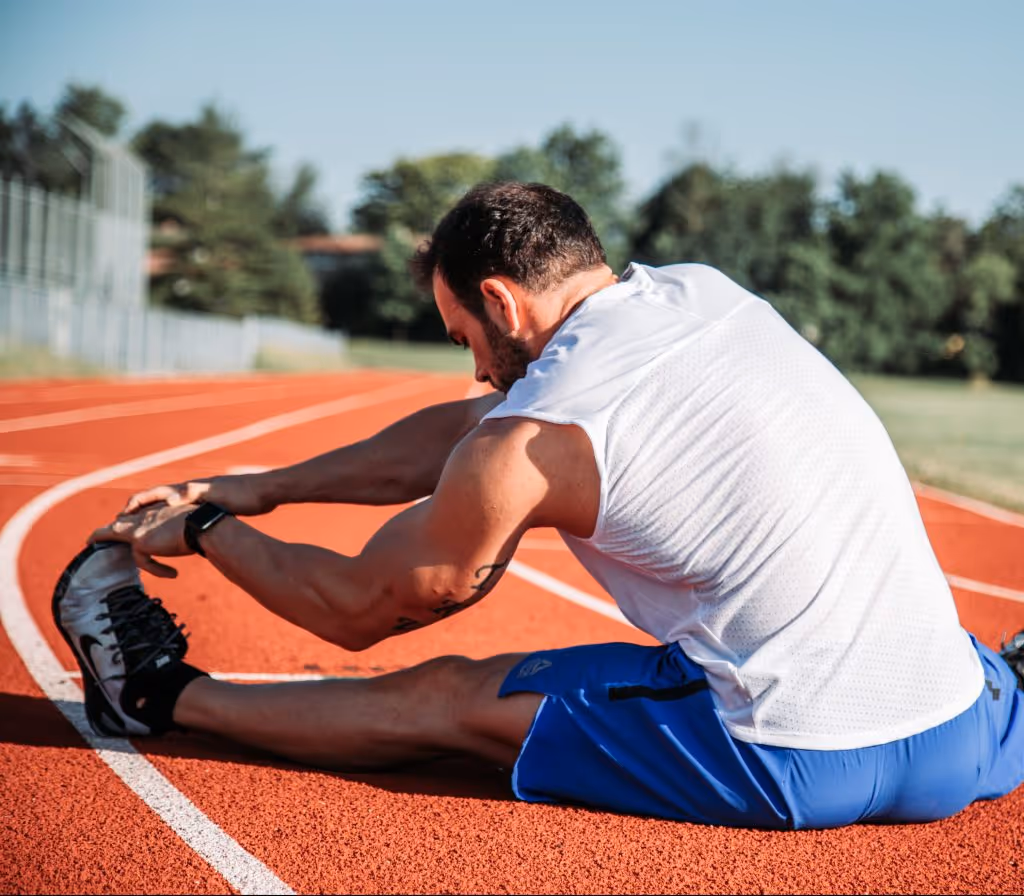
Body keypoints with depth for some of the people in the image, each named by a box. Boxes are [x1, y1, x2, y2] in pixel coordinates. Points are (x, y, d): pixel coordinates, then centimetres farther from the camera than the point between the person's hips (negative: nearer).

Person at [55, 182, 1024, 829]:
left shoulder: (528, 440, -11)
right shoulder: (703, 289, 11)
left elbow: (357, 608, 6)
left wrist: (206, 529, 22)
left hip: (798, 766, -5)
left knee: (444, 697, 10)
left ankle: (165, 692, 22)